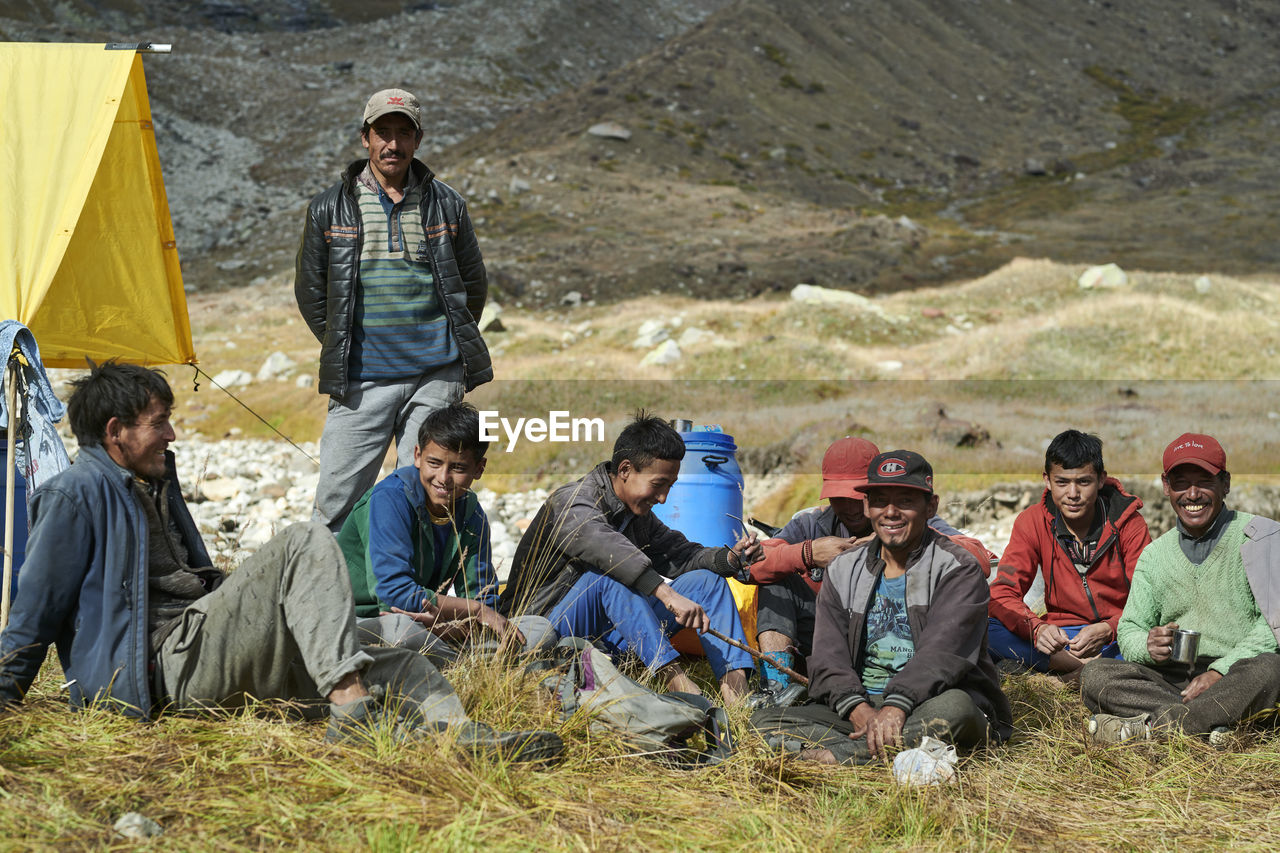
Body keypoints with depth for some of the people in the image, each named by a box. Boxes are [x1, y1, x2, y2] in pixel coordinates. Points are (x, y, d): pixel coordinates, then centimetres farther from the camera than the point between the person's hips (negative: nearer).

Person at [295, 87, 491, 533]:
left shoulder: (446, 205, 7)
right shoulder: (330, 208, 5)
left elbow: (473, 283, 18)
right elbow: (310, 291, 14)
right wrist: (342, 349, 10)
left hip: (436, 376, 1)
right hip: (362, 381, -1)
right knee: (337, 499, -3)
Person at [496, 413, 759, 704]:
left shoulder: (640, 516, 11)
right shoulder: (571, 502, -18)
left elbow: (680, 554, 6)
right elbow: (605, 547, -37)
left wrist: (729, 558, -16)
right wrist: (669, 596, -48)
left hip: (609, 634, 8)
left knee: (706, 579, -3)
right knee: (609, 575, -35)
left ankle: (735, 689, -21)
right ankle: (675, 679, -39)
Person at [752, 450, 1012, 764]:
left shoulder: (958, 568, 0)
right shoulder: (844, 570, 13)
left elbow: (941, 653, -17)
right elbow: (828, 657, 2)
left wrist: (896, 706, -35)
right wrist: (861, 712, -19)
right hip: (861, 705, 4)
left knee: (953, 706, -39)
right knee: (764, 719, -17)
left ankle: (836, 755, -33)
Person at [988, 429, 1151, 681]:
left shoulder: (1128, 521, -6)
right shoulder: (1032, 522, -2)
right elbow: (1002, 593, -10)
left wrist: (1107, 630, -32)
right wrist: (1036, 628, -32)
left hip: (1118, 634, -2)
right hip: (1062, 635, 2)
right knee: (989, 631, -28)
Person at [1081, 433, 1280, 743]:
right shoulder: (1154, 555, 17)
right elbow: (1129, 629, 13)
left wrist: (1220, 671, -19)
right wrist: (1148, 646, -13)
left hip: (1235, 681, -4)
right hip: (1171, 680, 4)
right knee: (1094, 675, -20)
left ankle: (1146, 726, -35)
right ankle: (1210, 726, -33)